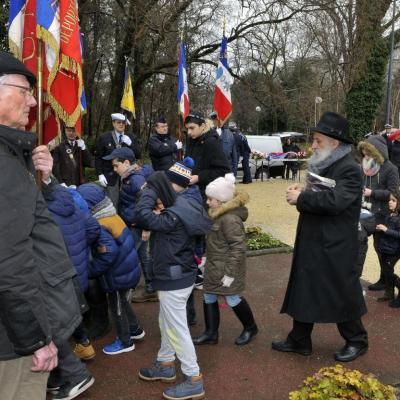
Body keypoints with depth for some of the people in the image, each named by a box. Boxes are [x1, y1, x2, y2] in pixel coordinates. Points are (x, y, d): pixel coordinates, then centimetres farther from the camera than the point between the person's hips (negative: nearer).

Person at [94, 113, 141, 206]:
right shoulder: (104, 138, 1)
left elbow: (138, 156, 4)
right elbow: (98, 157, 1)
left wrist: (130, 144, -12)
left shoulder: (130, 138, 9)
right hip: (110, 176, -2)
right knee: (112, 203, -4)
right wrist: (100, 174, -9)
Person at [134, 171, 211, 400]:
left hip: (174, 279, -10)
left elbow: (142, 214, -33)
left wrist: (151, 188, -23)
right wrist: (157, 214, -8)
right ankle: (166, 365, 41)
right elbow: (156, 221, 12)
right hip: (177, 275, 10)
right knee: (167, 323, 24)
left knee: (177, 329, 2)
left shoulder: (173, 216, -27)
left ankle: (194, 381, 14)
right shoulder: (181, 207, 4)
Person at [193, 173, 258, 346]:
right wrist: (208, 258, 20)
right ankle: (211, 333, 26)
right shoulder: (218, 214, 6)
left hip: (227, 267, -9)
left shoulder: (230, 218, -25)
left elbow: (238, 247, -25)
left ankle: (250, 327, 29)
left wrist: (230, 273, -23)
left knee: (232, 298, 6)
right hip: (214, 266, 10)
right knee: (209, 297, 13)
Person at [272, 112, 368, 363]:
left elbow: (334, 200, -31)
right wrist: (302, 192, 0)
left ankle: (357, 341, 29)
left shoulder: (349, 169, -17)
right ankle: (300, 340, 30)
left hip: (335, 247, -9)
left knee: (342, 295, 7)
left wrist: (301, 198, -21)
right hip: (311, 243, 9)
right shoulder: (323, 166, 11)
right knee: (303, 292, 15)